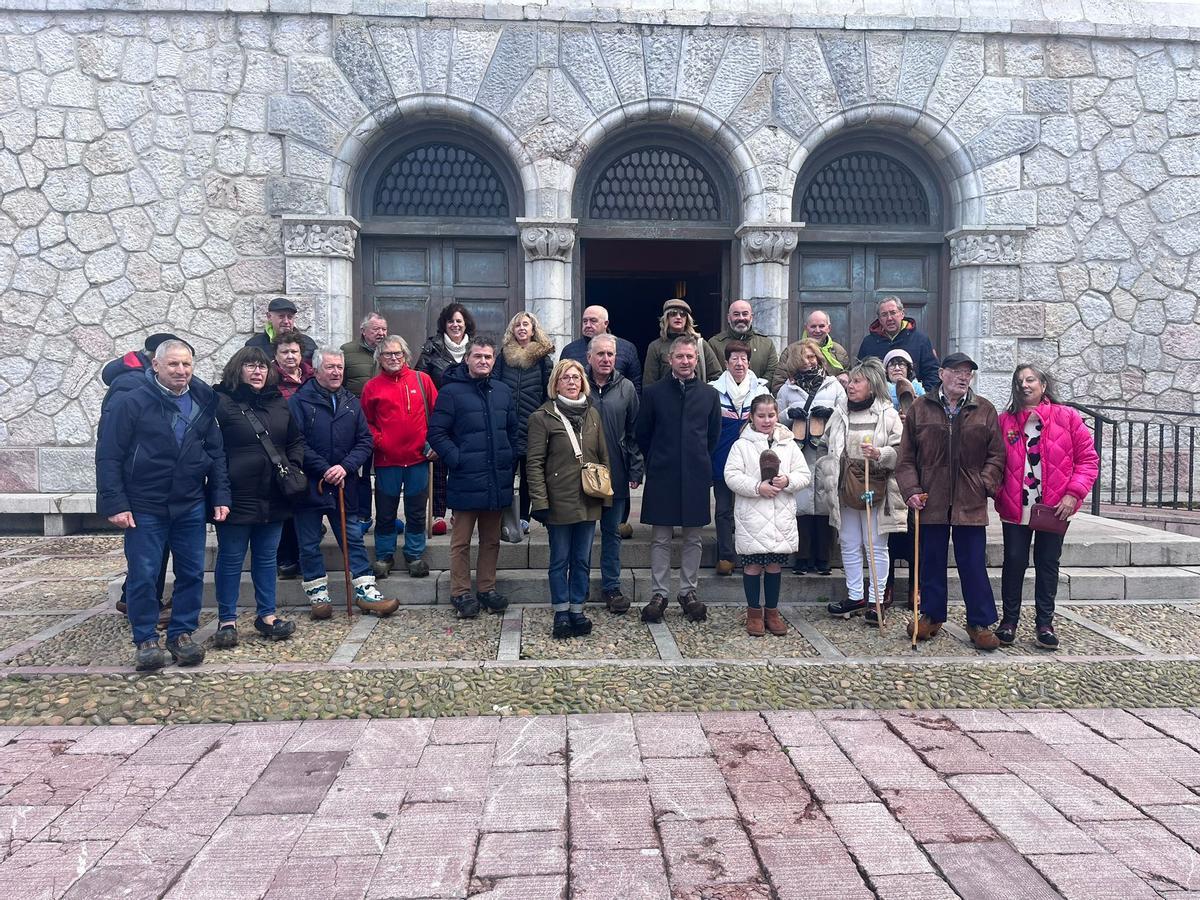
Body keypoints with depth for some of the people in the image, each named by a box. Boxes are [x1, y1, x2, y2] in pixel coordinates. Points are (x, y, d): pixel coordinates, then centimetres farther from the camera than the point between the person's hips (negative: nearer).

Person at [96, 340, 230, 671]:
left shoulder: (203, 404, 6)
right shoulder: (130, 403, -8)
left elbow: (216, 454, 10)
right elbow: (108, 457, -8)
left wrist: (220, 496, 4)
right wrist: (115, 504, -13)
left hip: (191, 507, 4)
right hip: (144, 508, -4)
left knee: (192, 573, 9)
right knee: (143, 576, 3)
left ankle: (182, 633, 24)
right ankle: (146, 640, 18)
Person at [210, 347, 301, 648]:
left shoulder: (279, 403, 10)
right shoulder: (221, 402, -7)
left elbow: (296, 441, 19)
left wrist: (294, 469, 3)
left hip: (273, 496, 5)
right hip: (236, 496, -5)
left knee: (266, 557, 14)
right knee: (231, 559, 6)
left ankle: (266, 615, 24)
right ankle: (226, 620, 17)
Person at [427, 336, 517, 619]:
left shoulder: (503, 391, 10)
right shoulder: (451, 391, -6)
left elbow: (513, 431, 18)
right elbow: (436, 433, -7)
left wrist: (509, 462, 10)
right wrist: (457, 459, -15)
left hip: (497, 481, 5)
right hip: (466, 481, -5)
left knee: (491, 540, 14)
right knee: (462, 541, 4)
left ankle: (486, 589, 26)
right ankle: (461, 593, 15)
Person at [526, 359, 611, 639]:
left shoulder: (592, 414, 9)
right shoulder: (542, 417, -5)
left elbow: (604, 456, 12)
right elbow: (535, 463, -7)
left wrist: (607, 493, 5)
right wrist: (540, 501, -13)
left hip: (589, 500, 4)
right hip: (560, 501, -4)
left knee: (582, 560, 11)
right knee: (560, 560, 7)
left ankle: (577, 610, 22)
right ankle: (561, 613, 18)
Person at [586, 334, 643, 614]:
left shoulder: (626, 388, 2)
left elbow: (634, 431, 4)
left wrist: (635, 470, -1)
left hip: (616, 473, 1)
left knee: (612, 531, 11)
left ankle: (611, 586, 22)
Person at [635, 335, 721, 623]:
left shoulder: (709, 395, 4)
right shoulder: (654, 392, 0)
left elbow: (714, 436, 12)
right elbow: (642, 433, 6)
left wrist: (699, 460, 10)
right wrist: (656, 462, 7)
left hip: (696, 476, 1)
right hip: (661, 477, -1)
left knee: (693, 537, 9)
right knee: (660, 538, 4)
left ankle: (688, 591, 21)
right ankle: (659, 594, 13)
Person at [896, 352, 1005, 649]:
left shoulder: (985, 411, 5)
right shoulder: (920, 409, 3)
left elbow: (997, 455, 7)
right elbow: (906, 457, 3)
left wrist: (985, 484, -7)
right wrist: (911, 490, -7)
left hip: (971, 502, 0)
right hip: (931, 501, 0)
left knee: (973, 564, 4)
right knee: (931, 561, 11)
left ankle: (979, 623, 15)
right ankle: (931, 616, 25)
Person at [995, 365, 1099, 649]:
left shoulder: (1067, 417, -1)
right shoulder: (1005, 421, 3)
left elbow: (1088, 459, -2)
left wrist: (1074, 493, -12)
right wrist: (999, 495, -5)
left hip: (1054, 509, 0)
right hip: (1015, 509, 1)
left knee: (1048, 564, 9)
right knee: (1014, 562, 6)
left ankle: (1045, 623, 19)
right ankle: (1009, 620, 17)